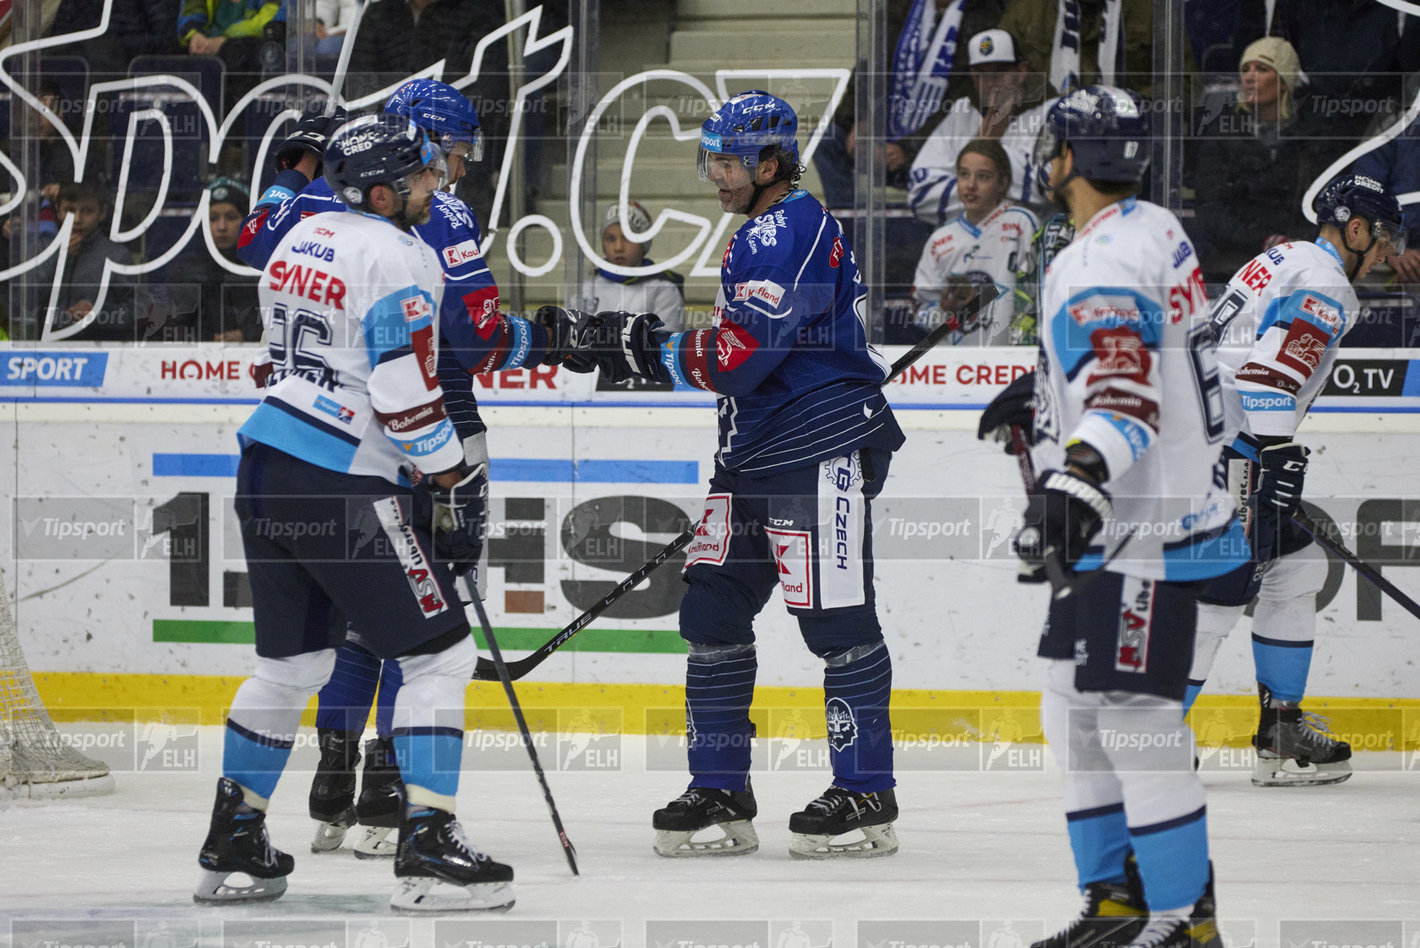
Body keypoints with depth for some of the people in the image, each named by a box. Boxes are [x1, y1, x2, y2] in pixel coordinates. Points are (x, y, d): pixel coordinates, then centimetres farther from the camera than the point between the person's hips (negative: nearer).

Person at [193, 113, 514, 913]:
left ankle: (233, 846, 23)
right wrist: (454, 486, -4)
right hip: (344, 487, -9)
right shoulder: (401, 258, -13)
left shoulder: (304, 239, 15)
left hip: (267, 469, 9)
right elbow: (407, 396, -17)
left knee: (294, 660, 21)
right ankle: (429, 850, -8)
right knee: (440, 653, -2)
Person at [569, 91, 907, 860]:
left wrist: (647, 348, -15)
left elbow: (740, 356, -22)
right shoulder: (755, 237, 19)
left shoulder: (793, 232, -15)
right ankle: (719, 794, 11)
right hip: (754, 453, 11)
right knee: (712, 612, 6)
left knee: (837, 619, -6)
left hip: (822, 451, -11)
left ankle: (866, 796, 0)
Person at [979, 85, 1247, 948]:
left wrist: (1080, 480, -49)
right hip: (1114, 523, 11)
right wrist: (1039, 395, 43)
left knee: (1135, 717, -11)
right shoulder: (1153, 229, 11)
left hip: (1146, 530, -11)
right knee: (1077, 708, 15)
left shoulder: (1100, 268, -21)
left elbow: (1126, 397, -35)